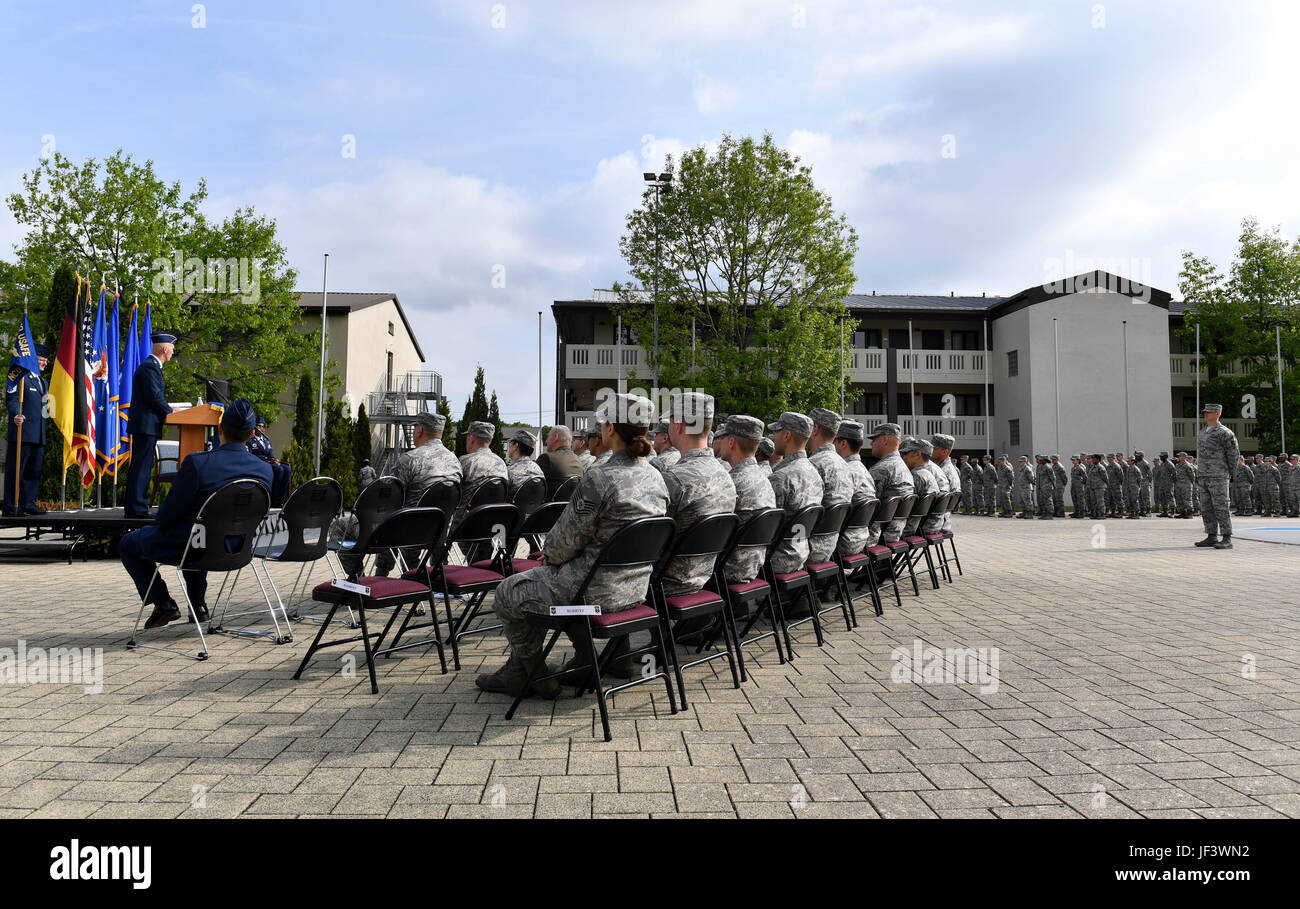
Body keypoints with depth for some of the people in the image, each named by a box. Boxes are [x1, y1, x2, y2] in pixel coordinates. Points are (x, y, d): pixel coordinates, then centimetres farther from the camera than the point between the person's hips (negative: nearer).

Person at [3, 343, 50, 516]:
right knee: (16, 470, -5)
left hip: (38, 435, 8)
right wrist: (16, 415, -29)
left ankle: (29, 504, 16)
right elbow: (11, 399, -11)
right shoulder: (18, 375, -1)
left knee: (34, 470, 9)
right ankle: (11, 507, -2)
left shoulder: (42, 381, 23)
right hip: (21, 431, -8)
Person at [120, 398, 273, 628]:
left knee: (127, 544, 23)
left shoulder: (196, 463, -26)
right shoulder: (265, 470, -11)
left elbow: (166, 516, -19)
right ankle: (198, 603, 31)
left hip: (184, 549, -5)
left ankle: (163, 603, 12)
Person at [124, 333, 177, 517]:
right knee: (142, 467, -9)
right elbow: (155, 396, -19)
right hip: (146, 425, -11)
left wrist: (166, 411, 13)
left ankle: (132, 506, 19)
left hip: (144, 425, 11)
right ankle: (136, 507, -7)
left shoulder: (151, 365, 20)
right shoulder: (150, 367, -14)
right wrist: (170, 411, -6)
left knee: (140, 466, 13)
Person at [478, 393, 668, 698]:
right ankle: (517, 672, 39)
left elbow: (567, 539, -16)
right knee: (538, 580, 31)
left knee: (506, 594, 15)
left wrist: (549, 554, 7)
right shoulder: (657, 478, 1)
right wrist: (555, 553, 16)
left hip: (596, 592, -8)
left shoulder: (600, 478, -24)